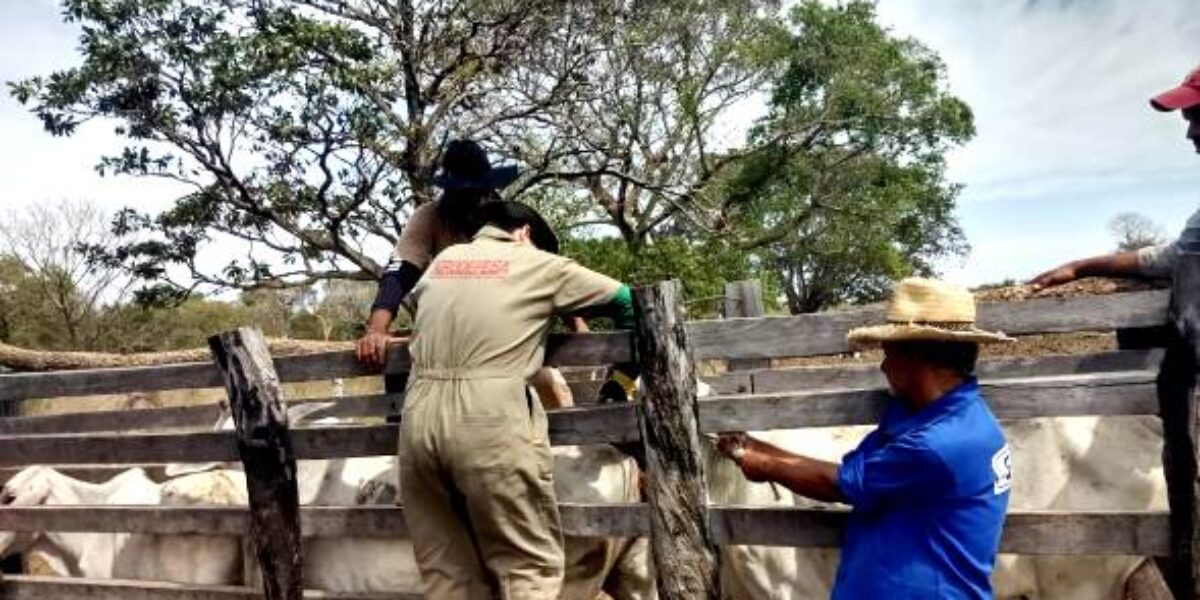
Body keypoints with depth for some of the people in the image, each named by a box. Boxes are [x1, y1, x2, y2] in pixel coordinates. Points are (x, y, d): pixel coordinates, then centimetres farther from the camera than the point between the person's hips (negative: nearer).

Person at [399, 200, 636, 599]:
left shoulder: (442, 260, 21)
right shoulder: (539, 264, 10)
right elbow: (623, 300, 18)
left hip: (419, 413, 5)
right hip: (490, 417, -5)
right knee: (530, 566, 2)